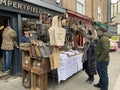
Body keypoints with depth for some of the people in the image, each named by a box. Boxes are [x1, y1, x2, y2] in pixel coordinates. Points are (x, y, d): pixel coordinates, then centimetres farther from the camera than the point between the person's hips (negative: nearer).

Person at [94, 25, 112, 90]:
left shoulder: (104, 38, -21)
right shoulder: (102, 38, 15)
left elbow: (106, 50, -29)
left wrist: (100, 59, -22)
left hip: (102, 60, -11)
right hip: (100, 60, 11)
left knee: (103, 74, 2)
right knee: (100, 73, 24)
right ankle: (101, 84, 41)